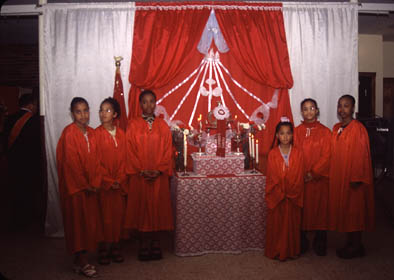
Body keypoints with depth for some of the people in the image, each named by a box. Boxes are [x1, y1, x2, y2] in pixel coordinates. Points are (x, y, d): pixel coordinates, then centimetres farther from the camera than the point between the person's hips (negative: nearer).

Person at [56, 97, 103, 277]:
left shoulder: (91, 132, 8)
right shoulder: (69, 133, -11)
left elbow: (95, 160, 7)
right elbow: (71, 163, -14)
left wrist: (95, 183, -3)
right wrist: (84, 185, -12)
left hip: (91, 187, 7)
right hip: (75, 187, -7)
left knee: (89, 221, 10)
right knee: (78, 221, 1)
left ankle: (81, 259, 21)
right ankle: (81, 262, 11)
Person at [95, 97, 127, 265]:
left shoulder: (121, 134, 7)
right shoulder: (96, 133, -5)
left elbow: (123, 158, 6)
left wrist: (120, 180, -6)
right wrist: (109, 181, -11)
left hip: (119, 183, 4)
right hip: (103, 182, -3)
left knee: (118, 213, 5)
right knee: (105, 215, 0)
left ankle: (115, 246, 16)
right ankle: (104, 249, 11)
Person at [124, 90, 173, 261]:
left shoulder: (163, 125, 6)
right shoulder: (133, 125, 2)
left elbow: (167, 150, 2)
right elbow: (130, 150, -2)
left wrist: (159, 170, -10)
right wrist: (141, 171, -11)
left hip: (159, 176, 1)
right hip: (139, 176, -1)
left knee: (157, 207, 4)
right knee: (142, 207, 2)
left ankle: (155, 244, 15)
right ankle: (144, 245, 12)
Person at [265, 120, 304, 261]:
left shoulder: (297, 153, -2)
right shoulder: (272, 154, -4)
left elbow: (299, 177, -3)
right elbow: (271, 177, -4)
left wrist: (291, 193, -10)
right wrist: (280, 193, -9)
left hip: (293, 197, 1)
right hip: (276, 196, -1)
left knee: (292, 224, 10)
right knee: (276, 224, 8)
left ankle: (292, 251, 25)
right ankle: (276, 251, 21)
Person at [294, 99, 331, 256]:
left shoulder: (325, 132, 2)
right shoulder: (297, 131, 6)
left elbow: (326, 156, -3)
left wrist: (313, 173, -12)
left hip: (319, 177, -1)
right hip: (300, 178, 1)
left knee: (319, 208, 4)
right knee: (302, 209, 3)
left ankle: (320, 244, 17)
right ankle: (302, 243, 15)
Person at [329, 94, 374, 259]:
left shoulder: (358, 128, -12)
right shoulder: (336, 128, 11)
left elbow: (361, 155, -15)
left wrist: (356, 178, -18)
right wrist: (332, 174, 10)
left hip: (352, 178, -7)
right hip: (338, 177, 7)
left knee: (354, 210, 1)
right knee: (343, 210, 12)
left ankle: (356, 246, 13)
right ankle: (350, 243, 24)